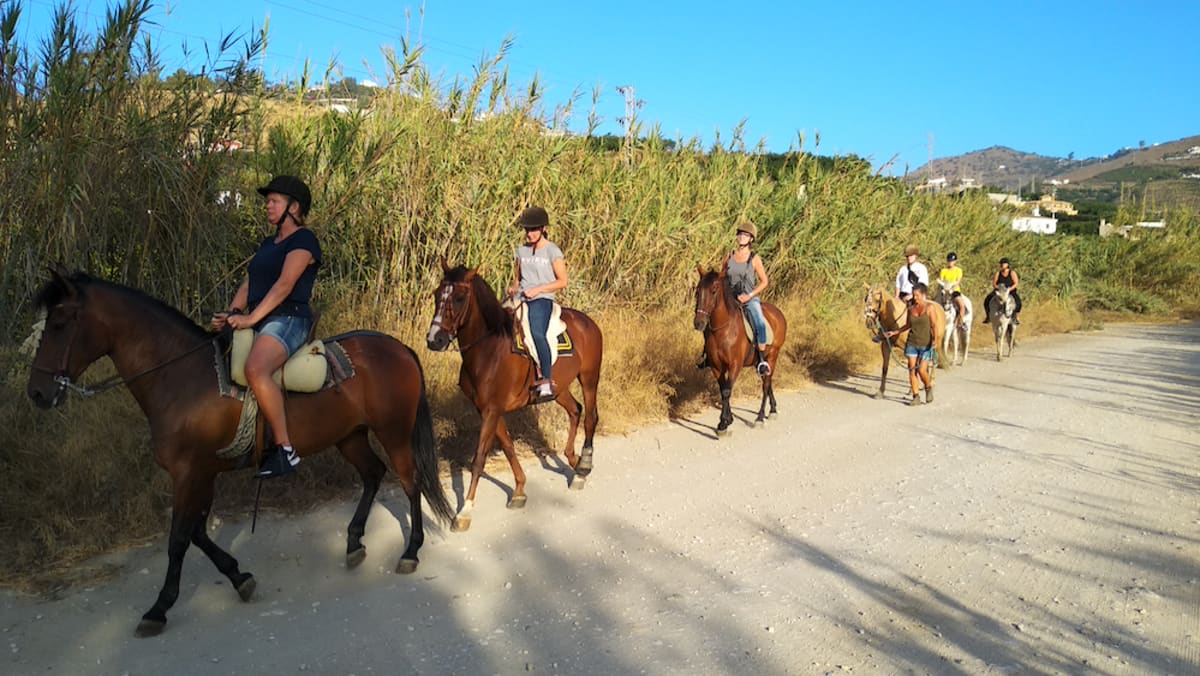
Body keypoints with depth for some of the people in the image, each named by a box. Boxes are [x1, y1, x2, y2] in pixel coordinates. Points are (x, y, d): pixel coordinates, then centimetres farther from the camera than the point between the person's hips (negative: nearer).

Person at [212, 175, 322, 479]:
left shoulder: (303, 240, -5)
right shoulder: (268, 244, 24)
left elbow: (284, 285, -16)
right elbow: (248, 284, 18)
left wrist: (251, 318, -21)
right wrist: (232, 314, 1)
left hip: (288, 320, -10)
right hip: (261, 323, 10)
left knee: (255, 368, -36)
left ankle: (285, 448, -32)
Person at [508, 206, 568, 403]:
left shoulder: (552, 251, 1)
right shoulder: (521, 251, 18)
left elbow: (562, 281, -1)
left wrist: (538, 289, -12)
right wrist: (514, 288, 5)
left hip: (542, 299, -6)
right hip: (521, 299, 6)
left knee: (537, 333, -32)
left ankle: (546, 382, -33)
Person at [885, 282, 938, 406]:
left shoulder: (929, 307, -6)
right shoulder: (911, 309, 6)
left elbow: (933, 325, -11)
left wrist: (935, 338, -25)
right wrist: (894, 332, 14)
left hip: (926, 345, -4)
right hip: (912, 343, 4)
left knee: (921, 370, -9)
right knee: (912, 370, 0)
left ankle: (929, 387, 23)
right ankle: (916, 397, 9)